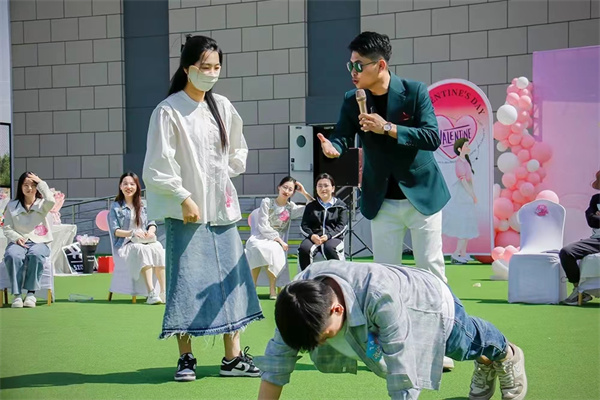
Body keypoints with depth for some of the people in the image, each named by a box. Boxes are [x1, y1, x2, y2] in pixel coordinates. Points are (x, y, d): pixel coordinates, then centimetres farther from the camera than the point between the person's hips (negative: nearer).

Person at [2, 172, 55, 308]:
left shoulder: (42, 204, 11)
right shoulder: (12, 206, 15)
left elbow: (51, 201, -14)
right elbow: (7, 228, 9)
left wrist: (41, 183, -4)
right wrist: (17, 238, -12)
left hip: (39, 242, -1)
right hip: (18, 242, 1)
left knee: (35, 254, -38)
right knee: (12, 255, -36)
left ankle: (31, 293, -34)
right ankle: (16, 294, -35)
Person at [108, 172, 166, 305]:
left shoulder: (143, 205, 18)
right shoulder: (115, 207, 9)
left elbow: (152, 223, 12)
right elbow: (115, 231, 1)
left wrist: (150, 231, -13)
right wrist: (132, 233, -16)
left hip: (145, 241, 3)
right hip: (125, 244, -3)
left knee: (157, 248, -33)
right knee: (143, 250, -37)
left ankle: (163, 292, -39)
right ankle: (151, 293, -48)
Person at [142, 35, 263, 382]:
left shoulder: (223, 107, 8)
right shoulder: (169, 111, -8)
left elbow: (238, 150, 22)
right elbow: (158, 167, -10)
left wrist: (227, 176, 9)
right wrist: (183, 198, -14)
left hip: (222, 209, 5)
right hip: (187, 211, -5)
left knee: (230, 278, 5)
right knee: (187, 279, -4)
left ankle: (233, 357, 13)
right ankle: (186, 358, 7)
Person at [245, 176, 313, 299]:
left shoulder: (291, 207, 14)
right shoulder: (267, 202, 5)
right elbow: (263, 227, -4)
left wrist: (304, 193, 2)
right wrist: (278, 239, -15)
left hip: (277, 241, 1)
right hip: (260, 237, -1)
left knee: (272, 249, -35)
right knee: (257, 247, -37)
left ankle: (272, 288, -30)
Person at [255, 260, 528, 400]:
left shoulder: (379, 296, -53)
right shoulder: (298, 298, -36)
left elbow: (401, 373, -50)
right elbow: (276, 362, -31)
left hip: (431, 301, -4)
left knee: (469, 340, 29)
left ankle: (507, 356, 63)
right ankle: (485, 365, 65)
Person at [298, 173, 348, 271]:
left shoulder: (340, 206, 15)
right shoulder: (311, 207, 22)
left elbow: (342, 226, 2)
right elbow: (304, 225, 11)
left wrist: (328, 235, -16)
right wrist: (311, 235, -12)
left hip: (333, 237, -2)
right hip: (314, 238, 2)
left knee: (330, 248, -38)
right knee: (303, 249, -32)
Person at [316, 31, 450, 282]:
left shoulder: (415, 91, -11)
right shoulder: (352, 101, -1)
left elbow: (433, 138, -18)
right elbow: (342, 137, -5)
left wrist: (388, 128, -27)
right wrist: (332, 148, -29)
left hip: (422, 195, -3)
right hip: (382, 202, 3)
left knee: (431, 268, 2)